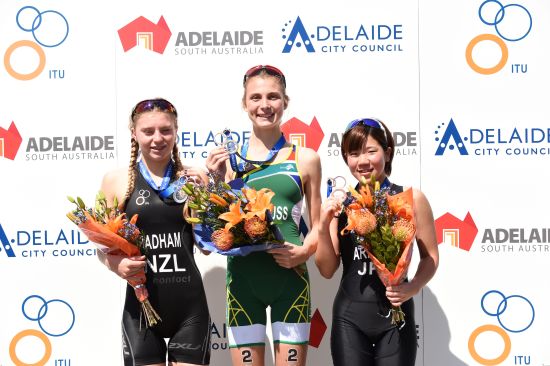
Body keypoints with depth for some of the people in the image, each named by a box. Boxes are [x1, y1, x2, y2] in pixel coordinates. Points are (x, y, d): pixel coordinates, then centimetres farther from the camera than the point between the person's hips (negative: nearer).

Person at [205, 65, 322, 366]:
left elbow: (318, 226, 9)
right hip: (242, 277, 0)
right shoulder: (229, 159, 3)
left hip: (290, 277, 0)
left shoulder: (305, 159, 3)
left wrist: (304, 251, -11)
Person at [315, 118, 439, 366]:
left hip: (395, 315, -1)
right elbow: (327, 270, 3)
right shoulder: (340, 204, 1)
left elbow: (430, 256, 2)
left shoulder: (411, 199, -4)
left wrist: (413, 288, -15)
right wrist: (323, 226, -10)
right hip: (349, 316, 1)